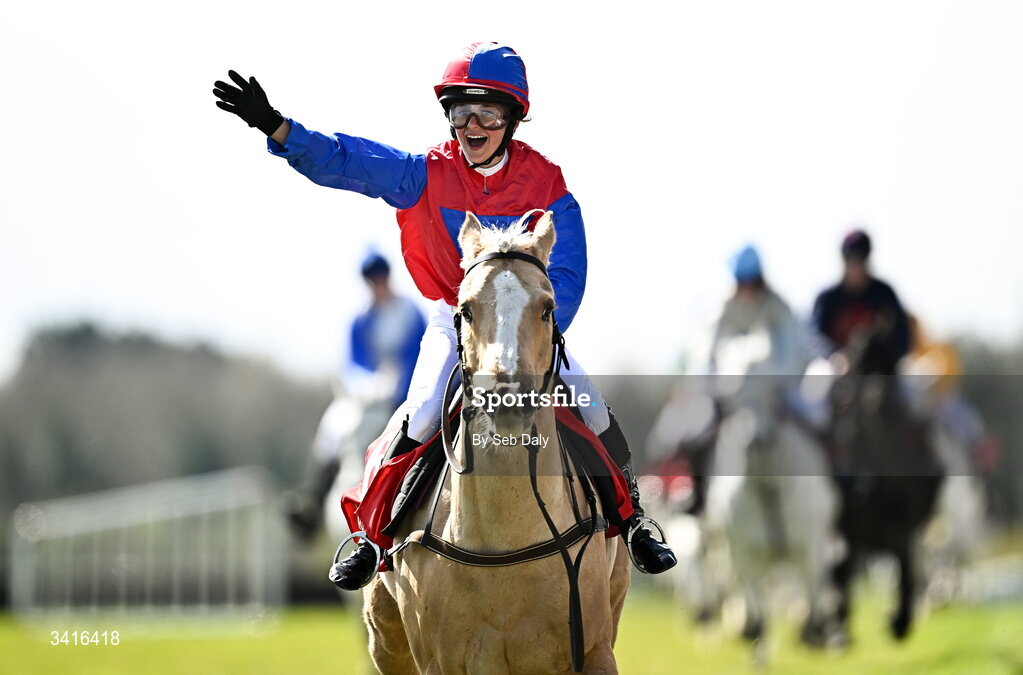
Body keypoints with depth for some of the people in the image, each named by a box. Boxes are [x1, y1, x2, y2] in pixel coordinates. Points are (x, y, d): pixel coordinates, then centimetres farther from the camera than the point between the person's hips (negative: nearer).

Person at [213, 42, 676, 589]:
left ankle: (630, 519, 13)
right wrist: (275, 126, -32)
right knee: (422, 412, -21)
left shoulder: (545, 185, -15)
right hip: (454, 319, 0)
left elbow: (566, 277, -18)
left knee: (589, 405, -11)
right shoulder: (426, 175, -13)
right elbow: (342, 161, -18)